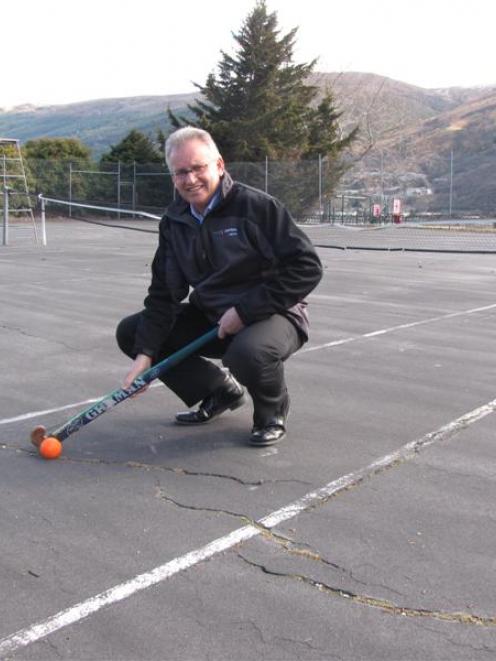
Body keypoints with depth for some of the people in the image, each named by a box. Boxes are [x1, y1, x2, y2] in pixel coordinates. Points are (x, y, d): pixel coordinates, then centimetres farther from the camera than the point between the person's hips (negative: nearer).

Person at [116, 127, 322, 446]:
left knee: (248, 352, -41)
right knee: (130, 332, 0)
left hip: (273, 315, -7)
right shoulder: (174, 222, 1)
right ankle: (221, 391, 13)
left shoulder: (257, 205, -18)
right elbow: (163, 292, 2)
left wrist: (244, 310, -24)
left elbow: (307, 267, -21)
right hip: (209, 317, 7)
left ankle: (273, 412, -2)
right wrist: (146, 352, -11)